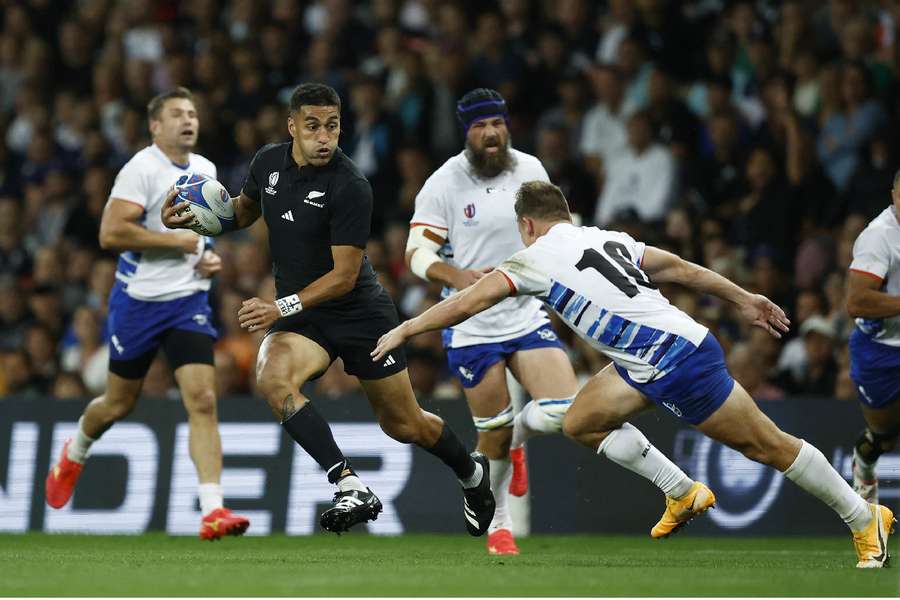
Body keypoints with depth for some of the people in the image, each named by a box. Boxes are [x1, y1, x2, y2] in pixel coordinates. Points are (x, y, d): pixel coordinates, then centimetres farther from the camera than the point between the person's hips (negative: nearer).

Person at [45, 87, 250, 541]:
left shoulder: (206, 171, 9)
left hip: (189, 300, 4)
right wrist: (175, 240, -20)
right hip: (138, 299, -4)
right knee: (119, 403, 11)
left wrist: (208, 256, 8)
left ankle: (212, 511, -19)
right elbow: (110, 233, -23)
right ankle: (75, 453, 46)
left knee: (203, 401, -13)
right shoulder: (142, 169, -13)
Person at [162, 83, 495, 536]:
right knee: (272, 379, -30)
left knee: (404, 425, 9)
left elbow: (344, 276, -23)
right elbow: (245, 210, 18)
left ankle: (471, 473, 43)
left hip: (361, 313, -4)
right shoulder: (268, 162, -5)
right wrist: (193, 217, 0)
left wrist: (282, 307, -33)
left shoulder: (350, 187, -23)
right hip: (301, 317, 4)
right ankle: (352, 489, -30)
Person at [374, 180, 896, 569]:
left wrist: (405, 331, 1)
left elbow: (468, 302, -8)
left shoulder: (538, 257, -6)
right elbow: (678, 267, 17)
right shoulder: (607, 239, 15)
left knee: (767, 444, 1)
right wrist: (743, 299, 23)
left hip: (681, 360, -8)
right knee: (582, 423, 9)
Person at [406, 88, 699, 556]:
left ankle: (514, 436, 23)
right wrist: (457, 276, -25)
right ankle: (497, 525, 27)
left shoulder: (530, 170, 2)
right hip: (472, 328, -3)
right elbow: (417, 252, -8)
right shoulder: (444, 184, -8)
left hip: (529, 318, 3)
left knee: (564, 412, -14)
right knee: (494, 436, 1)